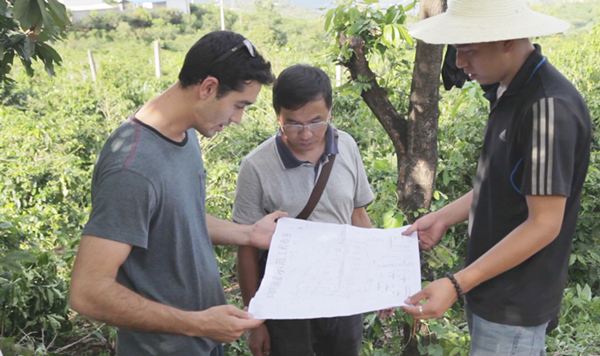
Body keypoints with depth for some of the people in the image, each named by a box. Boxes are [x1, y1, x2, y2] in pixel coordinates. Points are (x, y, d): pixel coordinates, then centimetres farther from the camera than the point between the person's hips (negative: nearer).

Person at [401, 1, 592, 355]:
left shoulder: (549, 106, -24)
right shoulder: (511, 92, 4)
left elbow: (545, 224, -24)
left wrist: (456, 284, -26)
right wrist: (443, 218, 7)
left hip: (515, 304, -8)